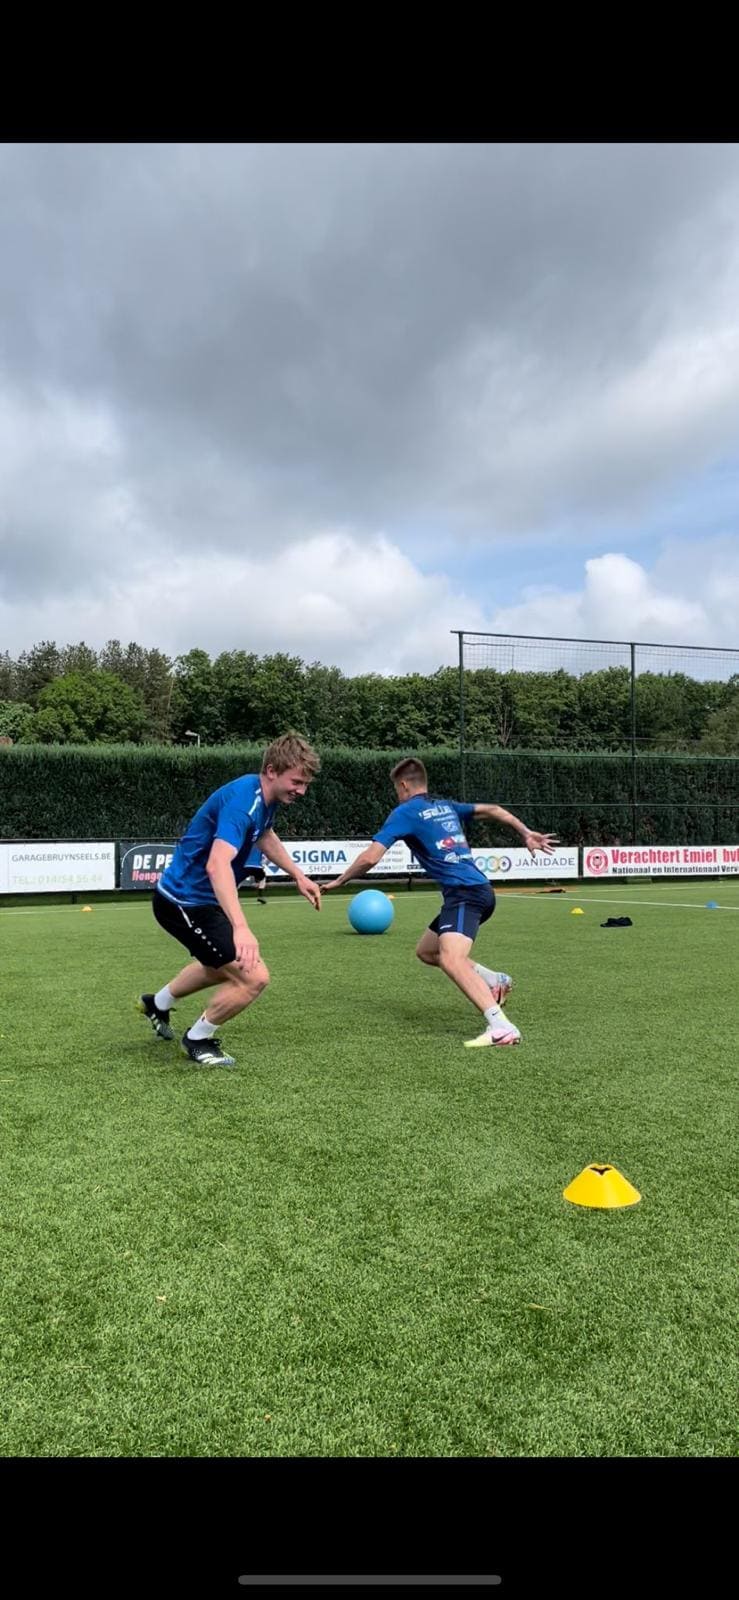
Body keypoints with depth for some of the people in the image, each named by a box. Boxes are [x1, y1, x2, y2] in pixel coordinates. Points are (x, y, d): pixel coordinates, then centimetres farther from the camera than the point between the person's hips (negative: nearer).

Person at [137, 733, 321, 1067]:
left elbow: (264, 836, 24)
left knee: (226, 965, 32)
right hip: (184, 902, -10)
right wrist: (240, 928, -56)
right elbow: (217, 865, -46)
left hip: (193, 898, 10)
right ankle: (198, 1039, 12)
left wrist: (299, 875, 18)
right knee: (254, 977, -13)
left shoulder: (267, 796, 0)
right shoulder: (241, 801, -30)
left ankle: (157, 1004, 53)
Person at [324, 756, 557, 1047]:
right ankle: (494, 980, 22)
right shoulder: (446, 806, 21)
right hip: (479, 890, 9)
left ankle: (501, 1026, -44)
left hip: (465, 893, -9)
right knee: (426, 951, 23)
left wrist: (338, 881, 8)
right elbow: (493, 810, 27)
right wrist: (527, 833, 32)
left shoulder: (404, 813, -1)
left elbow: (370, 858, -6)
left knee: (450, 959, -28)